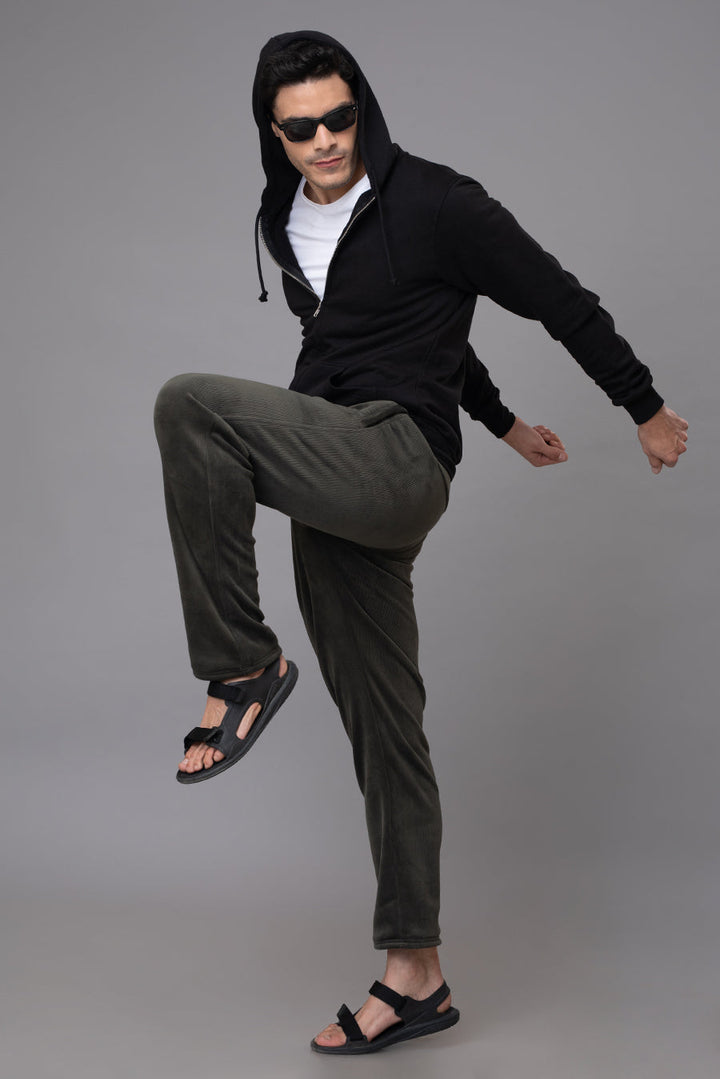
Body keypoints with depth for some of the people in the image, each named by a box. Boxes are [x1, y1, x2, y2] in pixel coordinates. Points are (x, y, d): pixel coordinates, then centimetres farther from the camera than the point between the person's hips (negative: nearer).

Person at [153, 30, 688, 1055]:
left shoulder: (436, 204, -4)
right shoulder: (285, 224, 19)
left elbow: (562, 303, 2)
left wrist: (648, 409, 8)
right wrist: (502, 421, 37)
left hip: (397, 459, -8)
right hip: (334, 499, 8)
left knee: (191, 403, -27)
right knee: (384, 732, 8)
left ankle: (244, 667, -19)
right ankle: (416, 975, 15)